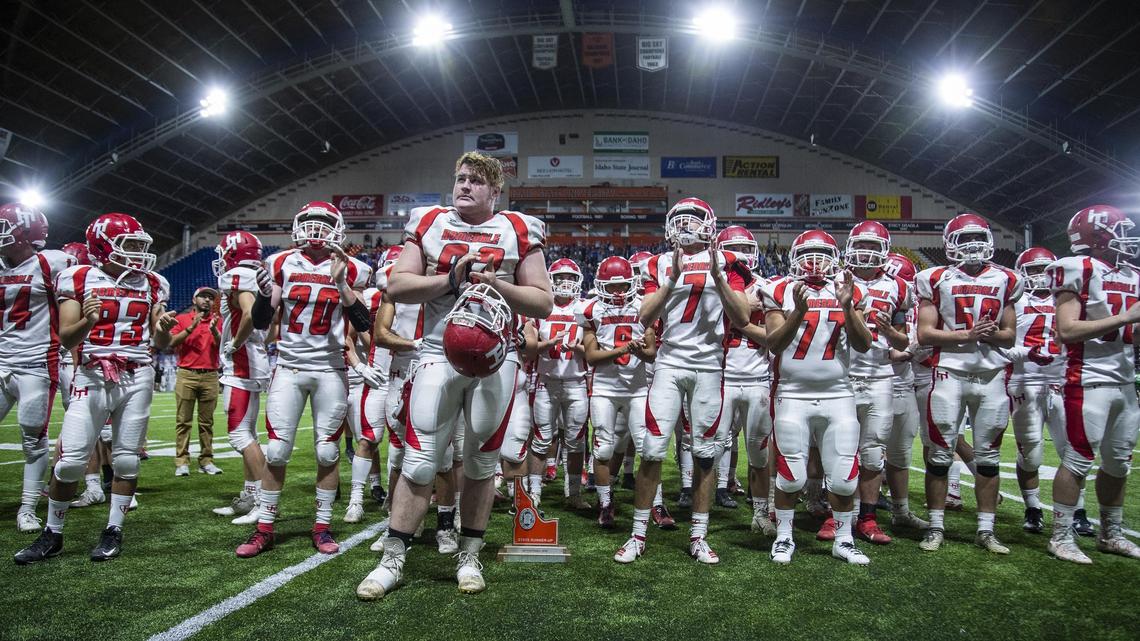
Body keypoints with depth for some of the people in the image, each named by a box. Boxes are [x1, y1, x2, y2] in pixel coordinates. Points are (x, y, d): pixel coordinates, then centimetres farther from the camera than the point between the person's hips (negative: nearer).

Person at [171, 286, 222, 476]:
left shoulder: (217, 321, 11)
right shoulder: (182, 319, 9)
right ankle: (182, 461, -1)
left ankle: (206, 460, 6)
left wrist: (214, 330, -18)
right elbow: (172, 342, -3)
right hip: (186, 375, -1)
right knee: (183, 421, -3)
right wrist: (191, 327, -13)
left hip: (210, 376, 1)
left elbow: (223, 346, -1)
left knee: (207, 422, 3)